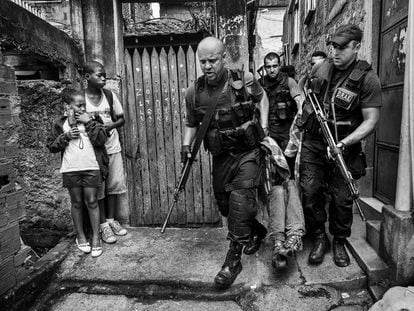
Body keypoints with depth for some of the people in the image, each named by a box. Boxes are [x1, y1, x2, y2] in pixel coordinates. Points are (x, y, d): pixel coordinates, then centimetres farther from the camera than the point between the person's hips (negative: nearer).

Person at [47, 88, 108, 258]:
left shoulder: (92, 120, 3)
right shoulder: (60, 124, 5)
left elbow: (100, 140, -9)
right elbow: (51, 146, 6)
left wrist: (89, 122, -14)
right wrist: (66, 136, -8)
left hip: (91, 168, -1)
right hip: (70, 169, 1)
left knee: (92, 202, 3)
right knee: (76, 202, 11)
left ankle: (96, 237, 13)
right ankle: (80, 236, 27)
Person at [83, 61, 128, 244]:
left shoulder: (110, 95, 3)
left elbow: (121, 119, 9)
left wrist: (112, 125, -12)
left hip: (113, 147, 4)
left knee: (114, 185, 9)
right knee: (98, 188, 4)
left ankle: (111, 220, 26)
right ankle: (104, 225, 18)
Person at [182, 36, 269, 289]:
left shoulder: (245, 80, -12)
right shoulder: (194, 92, -6)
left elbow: (262, 97, 9)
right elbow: (191, 123, 9)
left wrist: (264, 128, 0)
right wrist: (186, 145, -7)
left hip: (248, 153, -4)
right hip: (220, 156, 4)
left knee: (240, 201, -15)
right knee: (224, 204, 14)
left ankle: (233, 259, 2)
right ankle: (257, 231, 42)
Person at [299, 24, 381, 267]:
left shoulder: (367, 79, -10)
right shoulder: (320, 68, 2)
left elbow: (371, 121, -14)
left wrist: (344, 143, -26)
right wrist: (304, 114, 6)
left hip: (343, 148, -3)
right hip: (313, 143, 3)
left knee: (342, 199, 5)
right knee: (310, 192, 1)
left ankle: (340, 242, 28)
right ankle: (319, 239, 21)